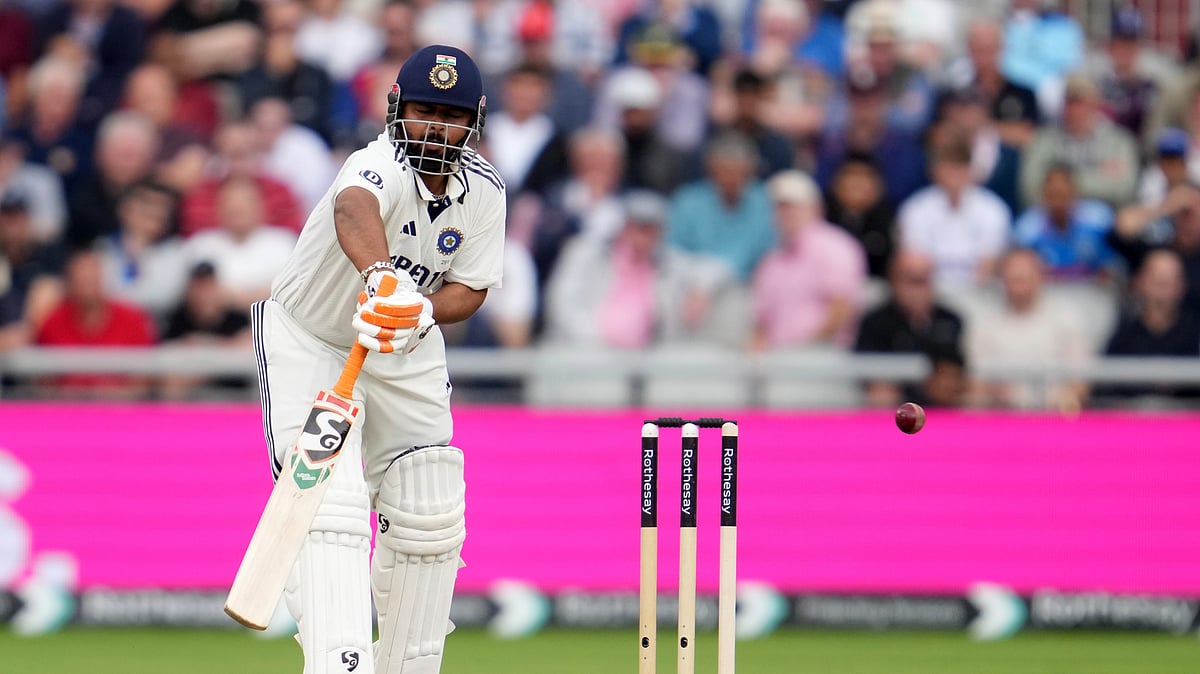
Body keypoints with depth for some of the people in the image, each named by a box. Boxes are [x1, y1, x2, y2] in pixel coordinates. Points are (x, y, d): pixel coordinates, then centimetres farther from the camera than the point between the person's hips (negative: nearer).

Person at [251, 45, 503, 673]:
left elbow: (471, 287, -3)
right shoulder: (380, 167, -32)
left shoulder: (482, 189, -11)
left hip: (406, 358, 6)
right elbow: (354, 210, -56)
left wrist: (420, 314, -27)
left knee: (429, 518, 7)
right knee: (331, 508, -22)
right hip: (308, 342, -6)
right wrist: (384, 278, -78)